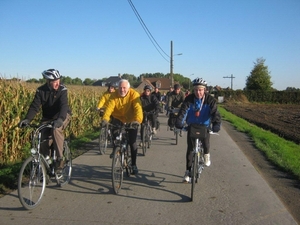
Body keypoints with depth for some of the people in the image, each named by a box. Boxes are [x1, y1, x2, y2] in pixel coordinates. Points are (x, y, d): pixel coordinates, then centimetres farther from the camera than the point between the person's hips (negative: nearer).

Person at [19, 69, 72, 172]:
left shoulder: (62, 89, -18)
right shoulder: (41, 91, -10)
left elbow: (64, 105, -32)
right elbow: (34, 106, -16)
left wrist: (60, 119, -51)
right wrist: (27, 119, -35)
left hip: (62, 116, -3)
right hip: (47, 118, 3)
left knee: (56, 129, -34)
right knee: (43, 140, -9)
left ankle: (60, 158, -24)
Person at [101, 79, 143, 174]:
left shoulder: (134, 94, -20)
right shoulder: (114, 95, -15)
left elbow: (138, 108, -33)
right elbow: (109, 107, -28)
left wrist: (137, 120, -50)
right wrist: (105, 119, -46)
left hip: (131, 120, -2)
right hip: (118, 118, 2)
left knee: (132, 143, -2)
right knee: (114, 135, -20)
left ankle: (134, 164, 16)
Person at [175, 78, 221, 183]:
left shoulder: (210, 100, -16)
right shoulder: (189, 99, -15)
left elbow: (215, 113, -25)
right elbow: (183, 110, -25)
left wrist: (216, 124, -43)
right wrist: (179, 122, -42)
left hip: (205, 126, -1)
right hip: (191, 126, 1)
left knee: (205, 144, -18)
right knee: (190, 149, 0)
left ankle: (206, 154, 20)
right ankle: (188, 171, 11)